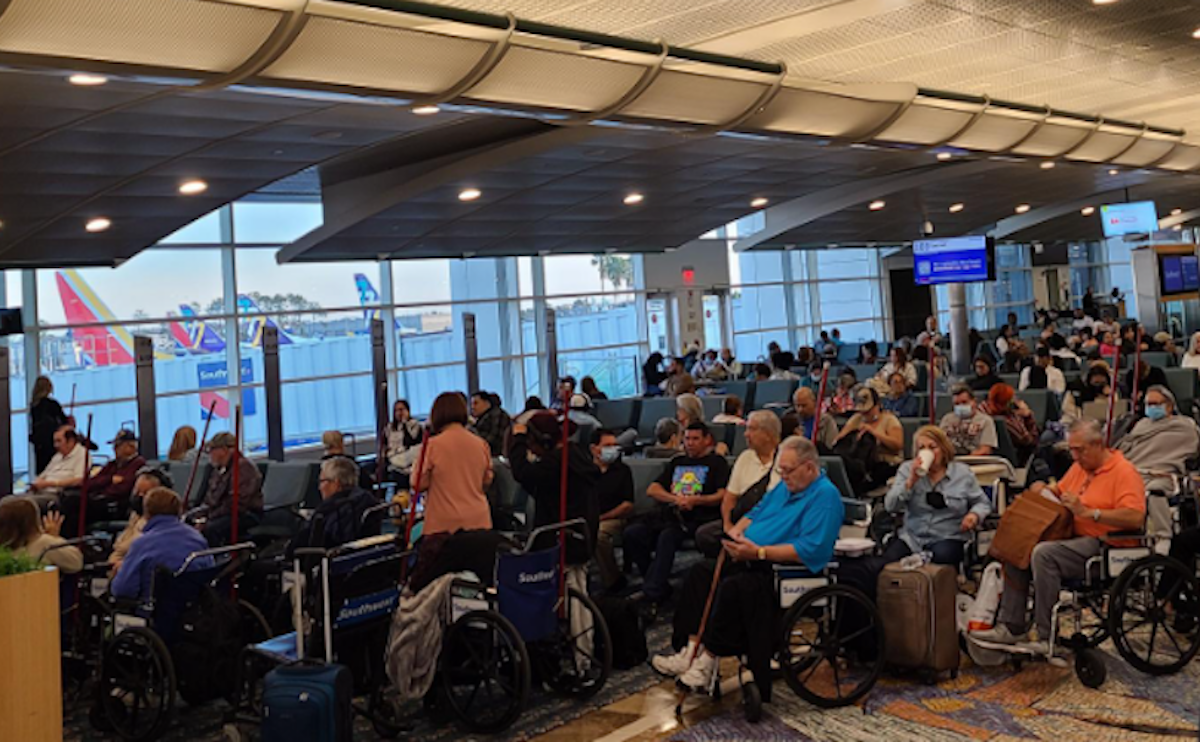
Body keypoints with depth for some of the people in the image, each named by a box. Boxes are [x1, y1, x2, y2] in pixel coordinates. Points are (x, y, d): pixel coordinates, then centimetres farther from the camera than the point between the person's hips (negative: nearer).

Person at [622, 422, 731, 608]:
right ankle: (660, 586, -13)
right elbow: (652, 490, 18)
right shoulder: (677, 462, 29)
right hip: (667, 514, 6)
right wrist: (676, 498, 0)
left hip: (695, 518, -6)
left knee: (667, 536, -35)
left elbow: (722, 495, -1)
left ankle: (651, 595, -33)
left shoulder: (716, 462, 14)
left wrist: (696, 500, -15)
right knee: (632, 533, -19)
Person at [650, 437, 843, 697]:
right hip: (753, 560, 10)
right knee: (701, 572, -2)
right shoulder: (785, 486, 17)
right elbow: (756, 512, 24)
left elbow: (809, 550, -25)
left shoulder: (825, 496, -14)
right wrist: (736, 531, 1)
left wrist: (758, 552, -26)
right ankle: (690, 651, -10)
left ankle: (709, 660, -18)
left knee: (733, 587, -31)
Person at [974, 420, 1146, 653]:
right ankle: (1010, 627, -1)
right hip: (1072, 538, 9)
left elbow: (1135, 518, -23)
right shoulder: (1080, 466, 17)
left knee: (1043, 553, -30)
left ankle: (1048, 638, -25)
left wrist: (1088, 512, -24)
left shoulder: (1124, 472, -10)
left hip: (1102, 546, -9)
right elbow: (1060, 491, 32)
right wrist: (1044, 489, 8)